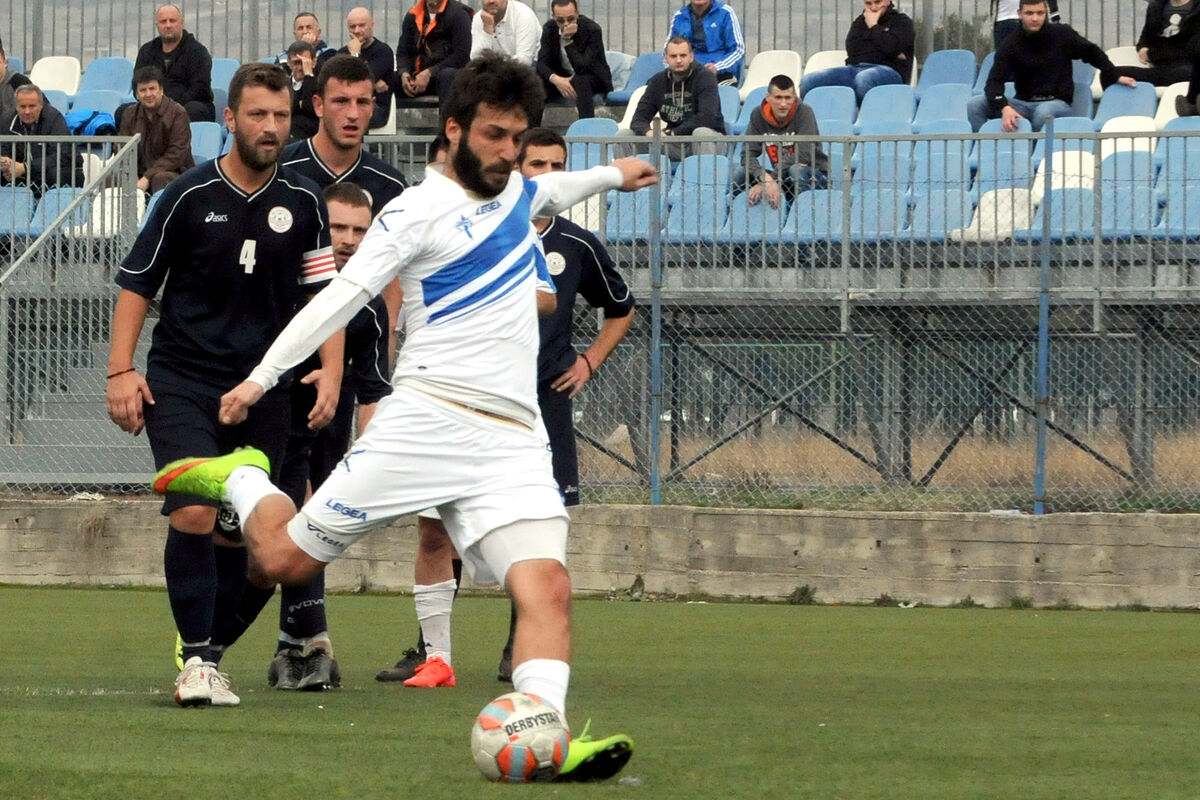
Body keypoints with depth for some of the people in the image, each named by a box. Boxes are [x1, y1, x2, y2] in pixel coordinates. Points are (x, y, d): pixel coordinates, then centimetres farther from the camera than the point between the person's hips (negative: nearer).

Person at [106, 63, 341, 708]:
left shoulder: (304, 201, 4)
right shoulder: (190, 195, -3)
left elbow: (325, 292, 11)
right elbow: (137, 283, 3)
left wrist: (331, 370, -3)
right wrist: (121, 371, -5)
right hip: (181, 382, -3)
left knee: (236, 531, 4)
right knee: (193, 514, -20)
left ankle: (206, 656, 18)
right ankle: (197, 657, -14)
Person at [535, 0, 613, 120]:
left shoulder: (592, 29, -22)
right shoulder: (549, 28, -8)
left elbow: (582, 67, -29)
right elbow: (542, 64, -14)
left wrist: (568, 40, -36)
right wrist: (555, 79, -34)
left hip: (595, 79, -4)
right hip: (562, 77, 4)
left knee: (580, 81, -38)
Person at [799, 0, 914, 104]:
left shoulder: (902, 21, 12)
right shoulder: (860, 21, 25)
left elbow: (891, 48, -8)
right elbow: (852, 50, 8)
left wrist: (874, 26, 3)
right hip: (855, 68, 5)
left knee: (863, 79, -45)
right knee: (809, 81, -19)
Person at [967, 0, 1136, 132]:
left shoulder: (1062, 34, -1)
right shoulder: (1011, 45, -1)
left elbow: (1092, 52, 14)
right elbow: (994, 81, -10)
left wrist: (1115, 76, 8)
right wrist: (1005, 108, -30)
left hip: (1057, 103, -2)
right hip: (1024, 103, 2)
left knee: (1044, 112, -41)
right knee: (975, 105, -19)